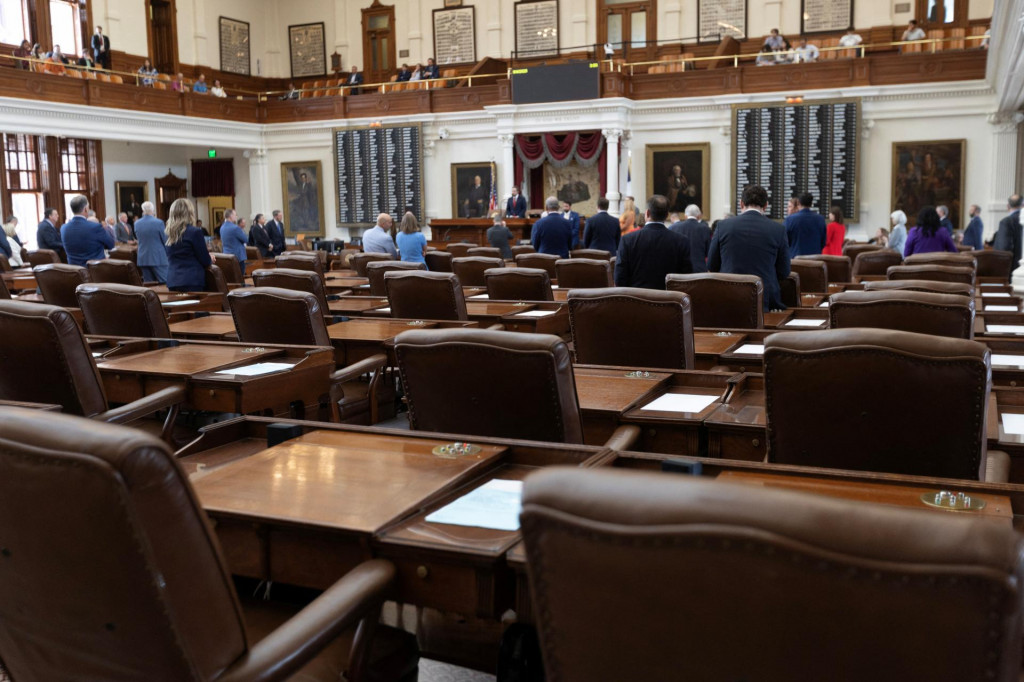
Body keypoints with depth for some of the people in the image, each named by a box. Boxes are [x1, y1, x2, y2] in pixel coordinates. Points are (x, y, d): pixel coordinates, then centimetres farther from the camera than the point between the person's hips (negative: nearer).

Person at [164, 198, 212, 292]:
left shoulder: (169, 234, 9)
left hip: (172, 281, 6)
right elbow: (206, 262, -7)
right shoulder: (195, 232, -10)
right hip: (192, 281, -6)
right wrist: (210, 260, 17)